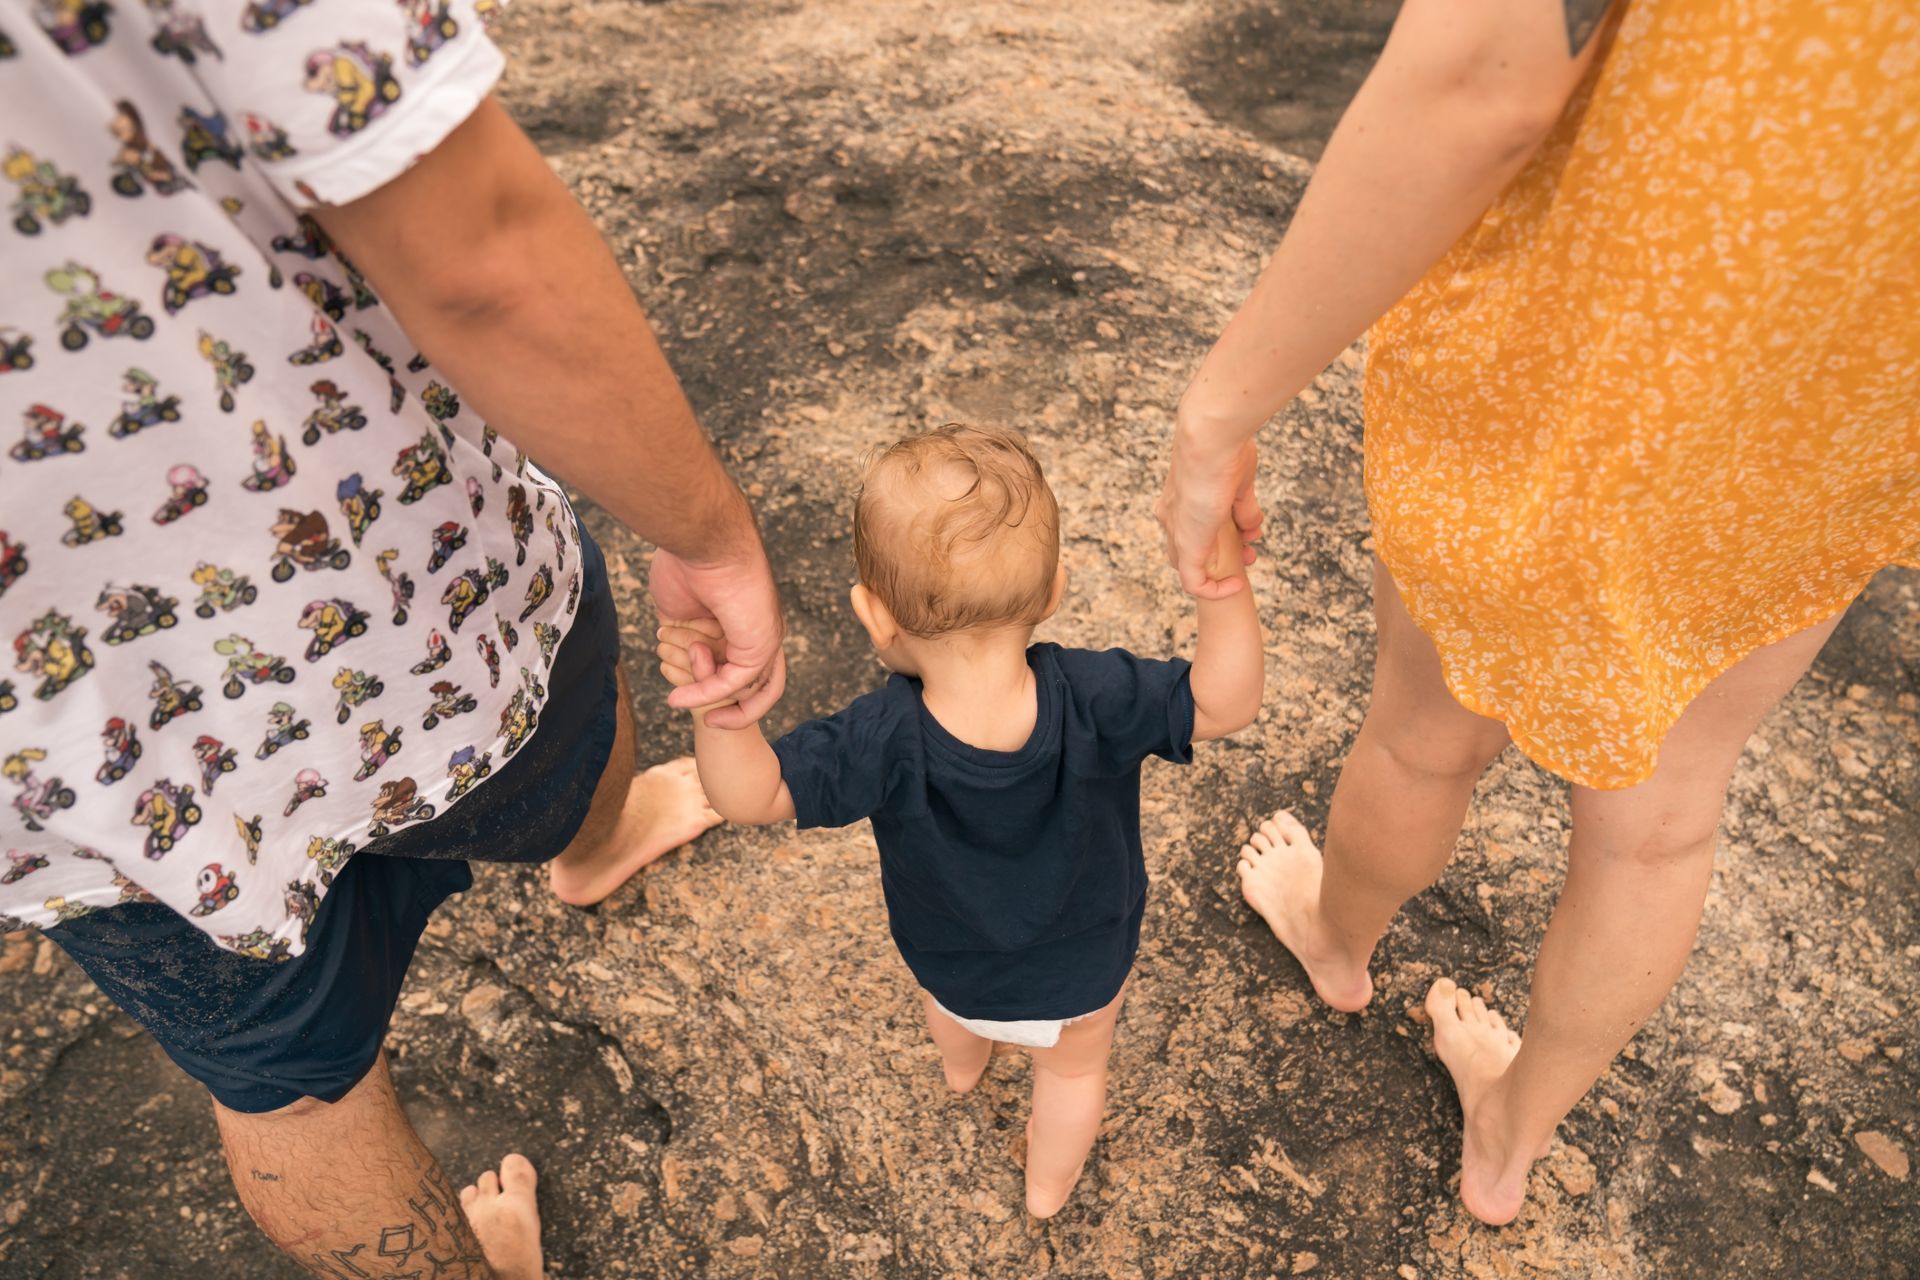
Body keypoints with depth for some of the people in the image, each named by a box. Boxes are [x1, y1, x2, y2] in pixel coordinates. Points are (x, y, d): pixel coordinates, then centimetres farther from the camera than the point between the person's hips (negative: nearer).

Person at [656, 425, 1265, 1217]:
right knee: (1073, 1068, 35)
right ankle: (1048, 1186, 64)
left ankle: (962, 1067, 75)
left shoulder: (885, 744, -40)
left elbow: (750, 794, -33)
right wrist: (1222, 578, -48)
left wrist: (718, 706, -52)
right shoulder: (1092, 702, -41)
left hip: (951, 965, 1)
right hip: (1084, 973, 0)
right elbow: (1225, 704, -33)